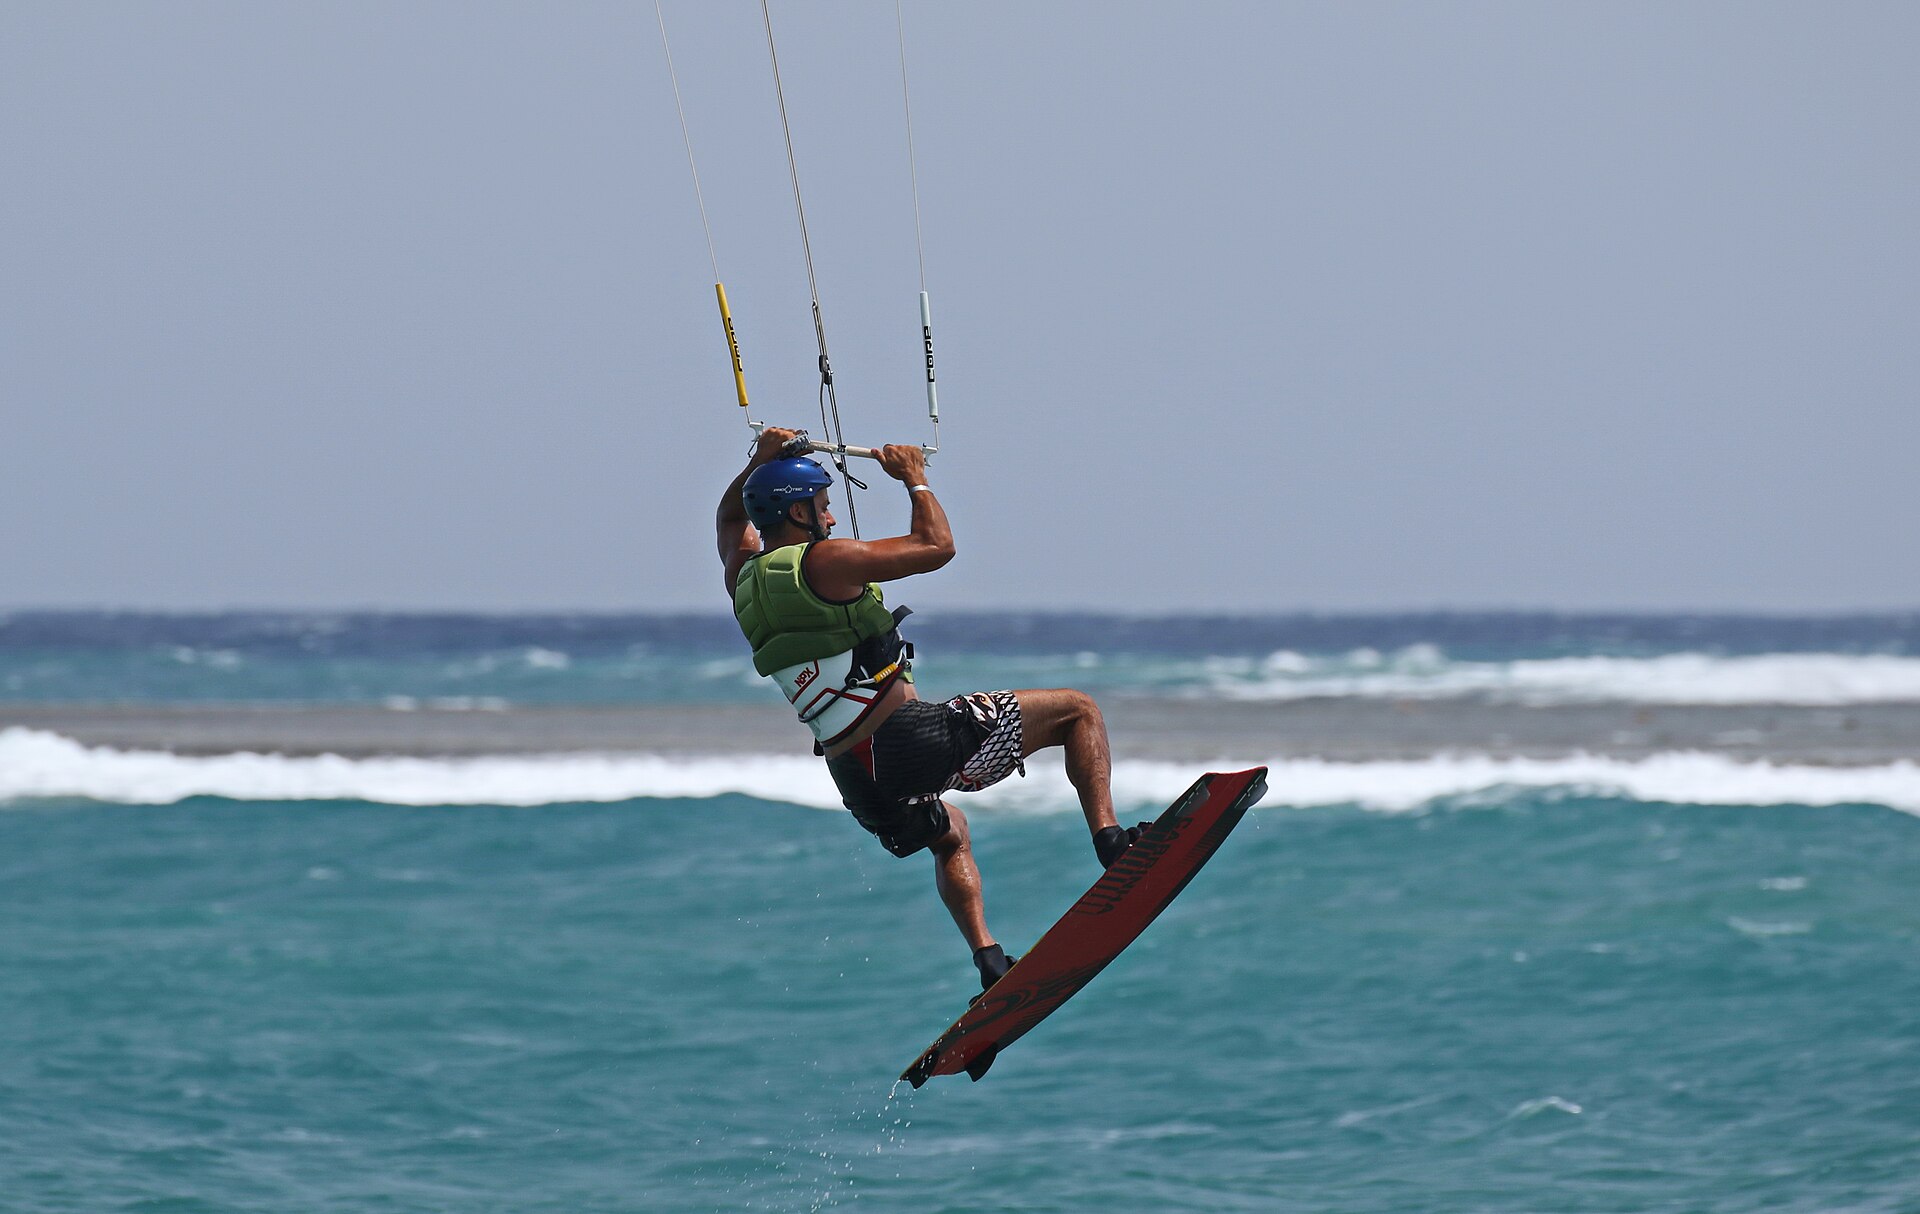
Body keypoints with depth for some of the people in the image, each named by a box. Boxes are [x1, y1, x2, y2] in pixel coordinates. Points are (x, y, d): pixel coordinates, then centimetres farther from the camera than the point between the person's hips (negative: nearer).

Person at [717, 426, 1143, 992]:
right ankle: (1109, 838, -12)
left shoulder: (744, 579, 8)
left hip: (854, 776, 8)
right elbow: (937, 545, -6)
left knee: (949, 832, 39)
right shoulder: (823, 562, -13)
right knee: (1078, 711, 5)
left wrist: (760, 461, 22)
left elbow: (731, 516, 33)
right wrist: (915, 478, 7)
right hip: (911, 738, -8)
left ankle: (990, 961, 22)